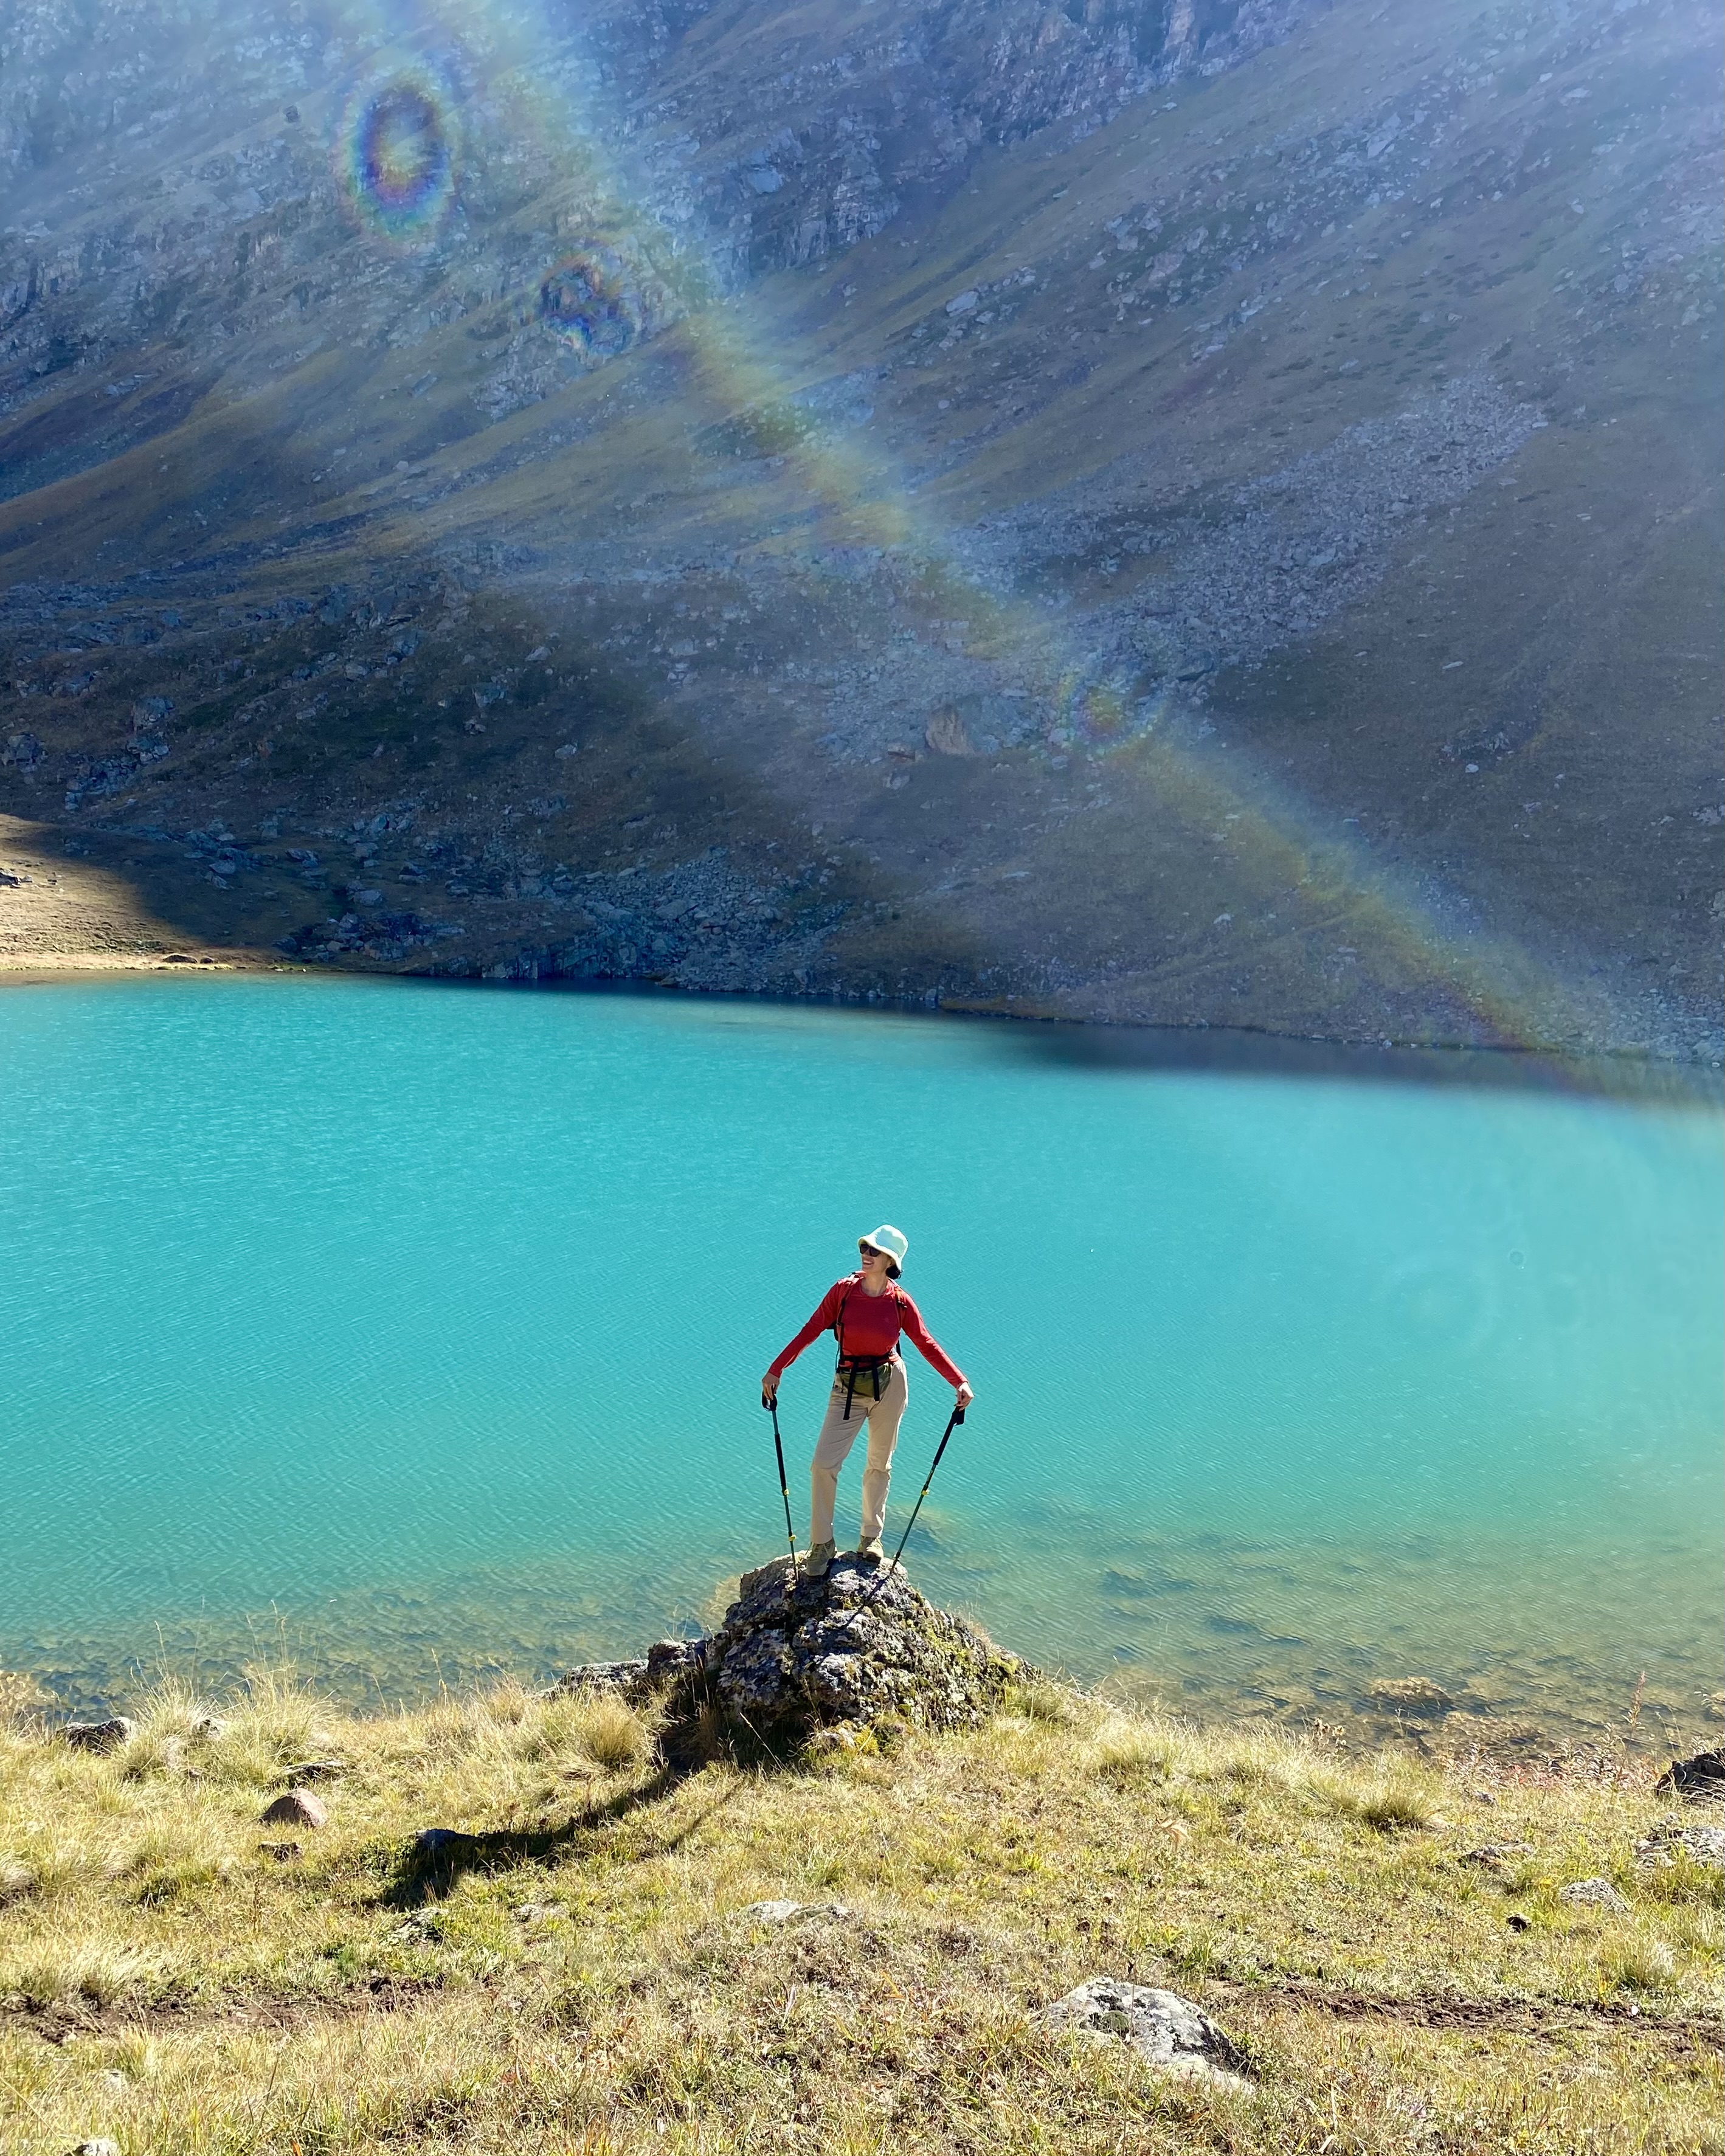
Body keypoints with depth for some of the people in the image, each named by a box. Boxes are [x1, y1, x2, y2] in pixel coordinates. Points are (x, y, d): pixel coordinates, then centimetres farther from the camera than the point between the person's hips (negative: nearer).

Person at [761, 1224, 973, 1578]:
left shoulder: (900, 1302, -6)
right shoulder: (843, 1291, -7)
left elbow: (928, 1344, -4)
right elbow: (810, 1331, -6)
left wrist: (959, 1382, -13)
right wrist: (776, 1370, -9)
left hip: (889, 1385, 0)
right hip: (848, 1386, 0)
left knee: (880, 1464, 12)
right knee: (823, 1464, -7)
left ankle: (871, 1537, 30)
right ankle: (822, 1545, 8)